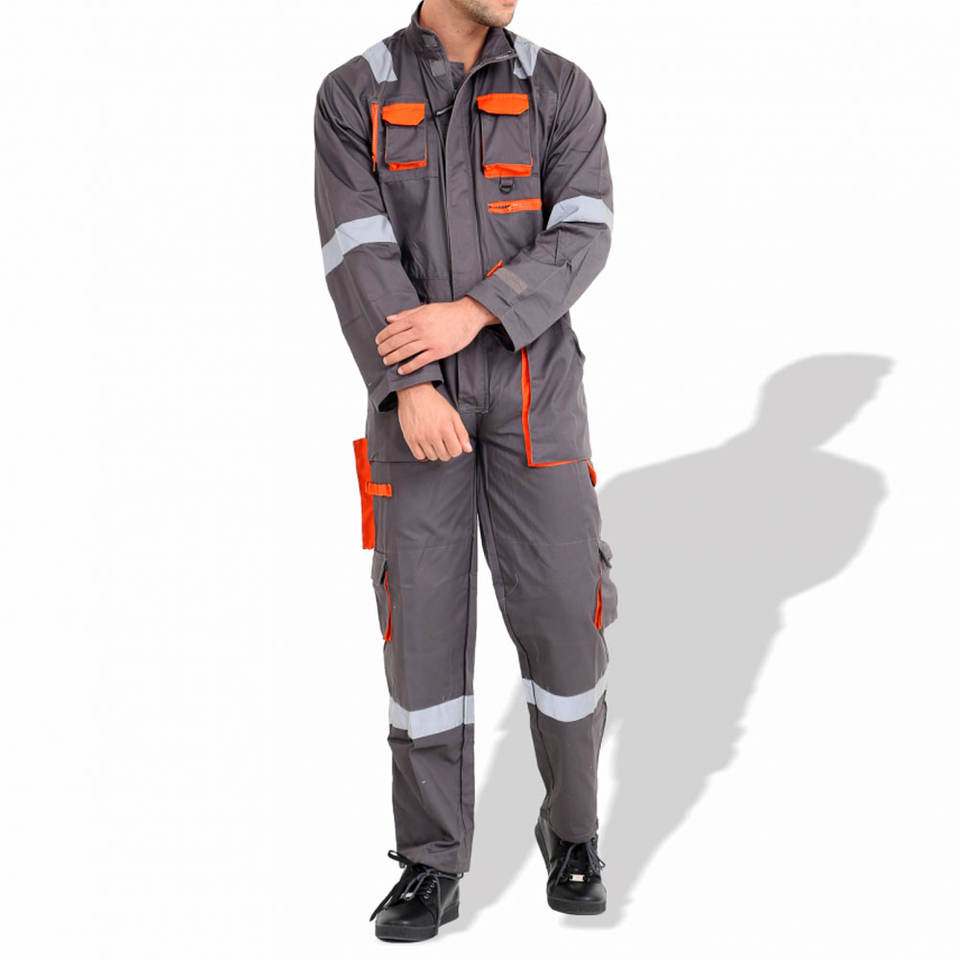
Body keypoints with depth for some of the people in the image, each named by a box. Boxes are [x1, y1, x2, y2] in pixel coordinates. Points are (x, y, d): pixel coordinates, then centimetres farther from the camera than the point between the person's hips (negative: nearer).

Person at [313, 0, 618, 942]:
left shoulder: (562, 92, 3)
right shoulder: (352, 97, 0)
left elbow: (581, 241, -9)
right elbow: (360, 258, -12)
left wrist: (469, 314, -25)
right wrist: (410, 390, -26)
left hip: (532, 391, 1)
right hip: (415, 400, 0)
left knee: (562, 617, -3)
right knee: (425, 622, -3)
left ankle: (571, 828, 19)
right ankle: (432, 866, 9)